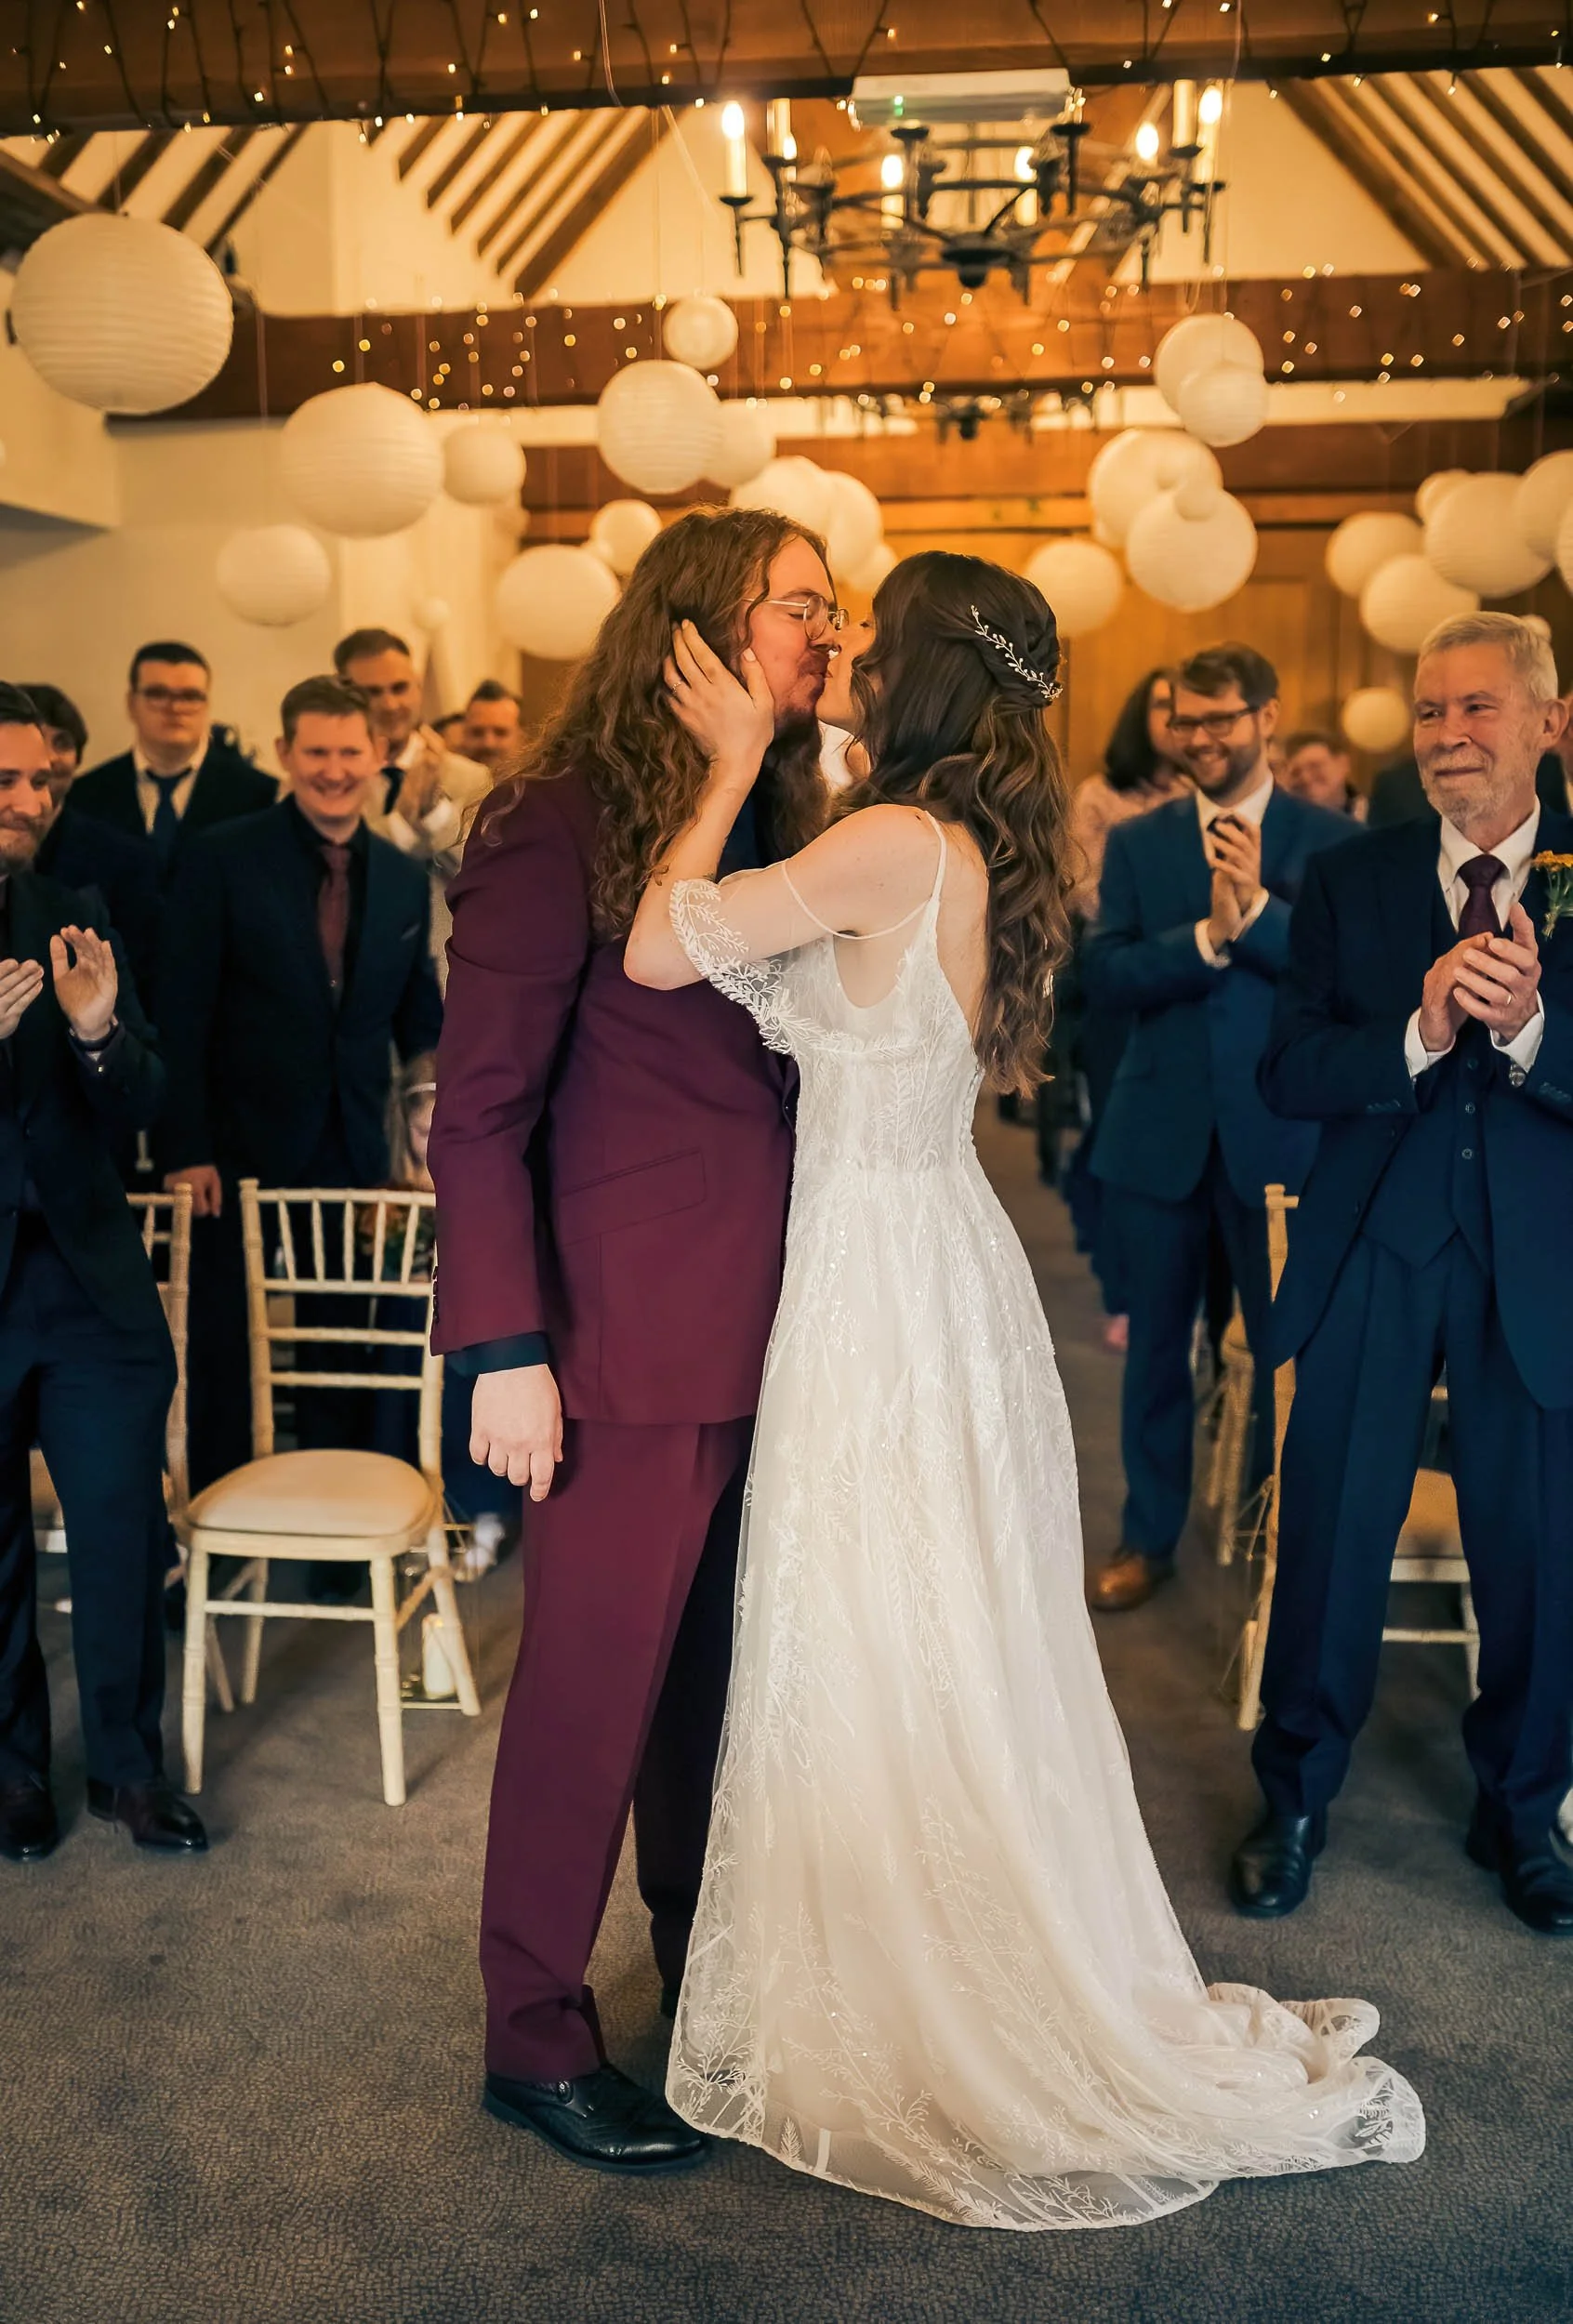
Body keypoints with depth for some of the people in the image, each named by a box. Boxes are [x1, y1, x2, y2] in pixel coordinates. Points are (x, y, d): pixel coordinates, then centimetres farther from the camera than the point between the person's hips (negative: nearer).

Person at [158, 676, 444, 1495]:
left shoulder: (404, 879, 6)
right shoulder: (223, 858, -5)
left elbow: (418, 1020, 11)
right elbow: (182, 1013, -8)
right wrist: (187, 1148, -13)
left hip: (354, 1153, 3)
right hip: (242, 1145, -3)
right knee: (224, 1355, 7)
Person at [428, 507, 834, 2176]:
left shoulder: (775, 827, 13)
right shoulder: (566, 828, -9)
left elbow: (785, 1077, 12)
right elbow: (479, 1111, -11)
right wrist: (504, 1351, -16)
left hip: (764, 1330, 7)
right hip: (638, 1342, -7)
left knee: (719, 1675, 18)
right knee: (593, 1683, 6)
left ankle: (707, 1969, 37)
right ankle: (535, 2040, 24)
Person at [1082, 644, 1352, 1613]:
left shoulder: (1329, 840, -1)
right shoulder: (1138, 843, 5)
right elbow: (1105, 976, -7)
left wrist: (1259, 910, -22)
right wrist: (1207, 935, -20)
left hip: (1279, 1132, -2)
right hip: (1162, 1130, 2)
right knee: (1157, 1343, 13)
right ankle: (1150, 1536, 28)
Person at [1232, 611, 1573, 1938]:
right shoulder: (1347, 883, 3)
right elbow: (1288, 1076, -5)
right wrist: (1419, 1031, -21)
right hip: (1370, 1266, 1)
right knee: (1330, 1546, 8)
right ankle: (1297, 1801, 30)